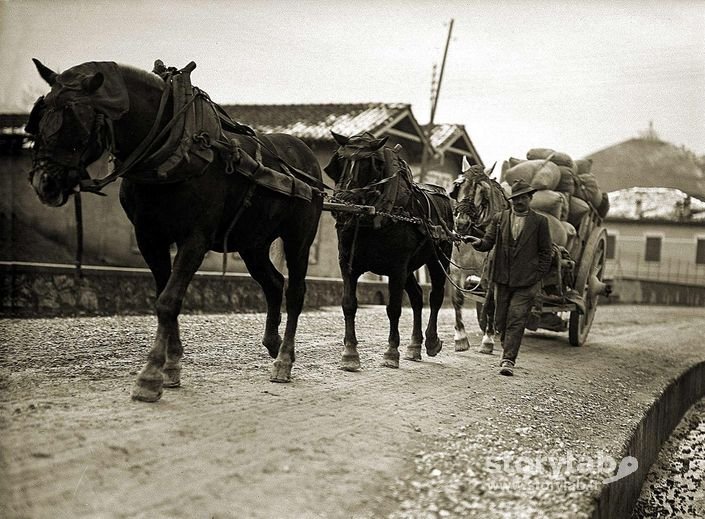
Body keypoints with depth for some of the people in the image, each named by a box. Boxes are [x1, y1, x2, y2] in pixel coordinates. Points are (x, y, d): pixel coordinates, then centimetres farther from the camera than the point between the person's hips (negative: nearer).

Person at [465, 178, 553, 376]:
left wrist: (538, 276, -4)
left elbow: (545, 252, 4)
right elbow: (488, 243, 5)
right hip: (502, 278, 3)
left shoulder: (540, 222, 2)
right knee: (500, 320, 11)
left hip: (526, 281, -3)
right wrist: (479, 243, -18)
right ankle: (508, 350, 33)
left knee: (516, 320, -9)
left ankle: (508, 360, -7)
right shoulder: (499, 218, 9)